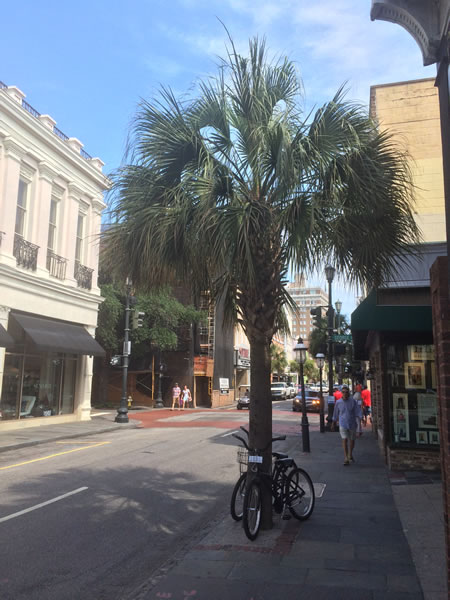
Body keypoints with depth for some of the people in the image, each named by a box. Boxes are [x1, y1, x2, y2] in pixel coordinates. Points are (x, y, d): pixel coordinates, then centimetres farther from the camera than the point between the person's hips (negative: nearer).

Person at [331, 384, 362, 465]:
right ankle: (346, 459, -11)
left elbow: (358, 411, -5)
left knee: (351, 440, 13)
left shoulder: (353, 401, -6)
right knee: (344, 440, -11)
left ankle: (350, 455, 35)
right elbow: (335, 414, 8)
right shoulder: (338, 402, -4)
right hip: (343, 424, -1)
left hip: (352, 424, 1)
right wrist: (333, 423, 16)